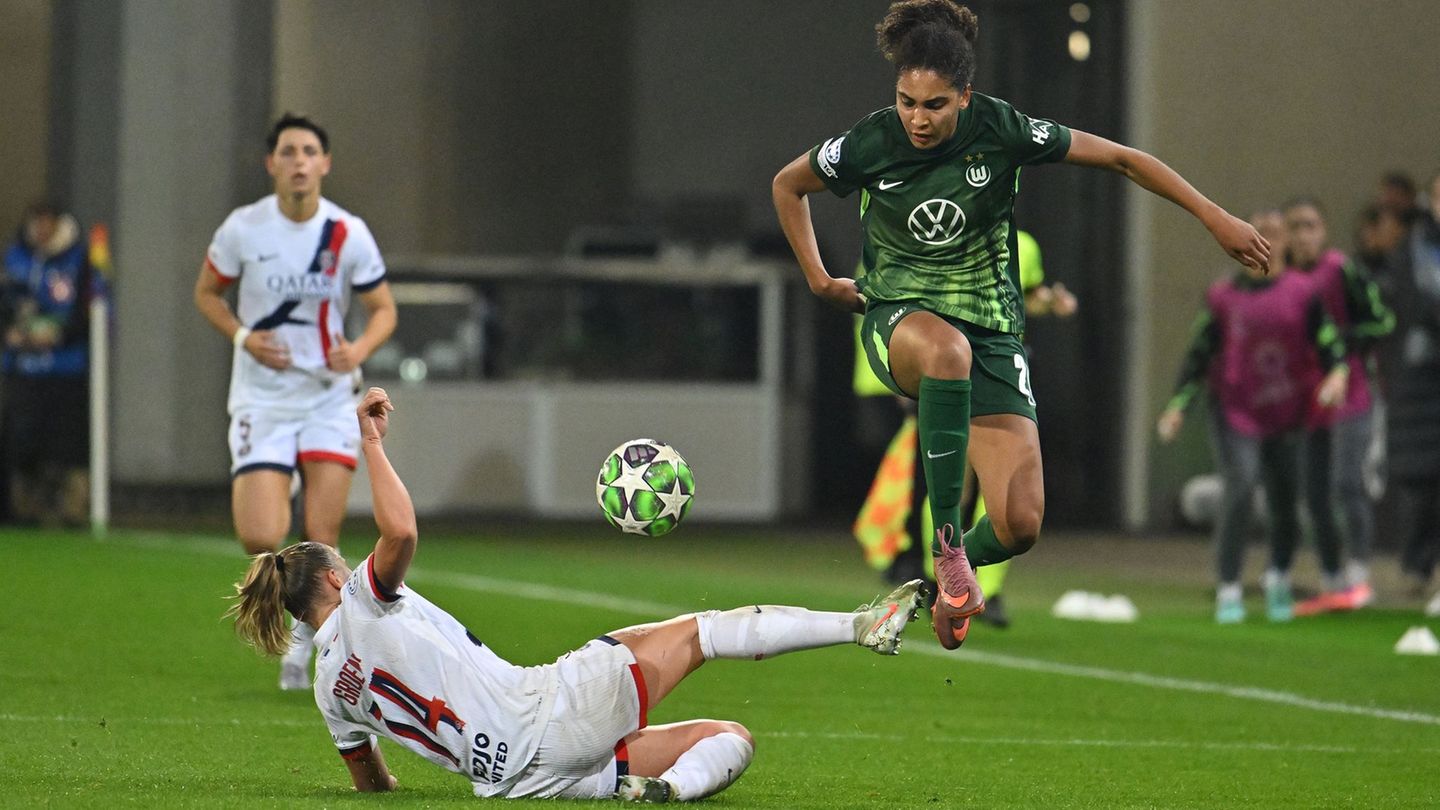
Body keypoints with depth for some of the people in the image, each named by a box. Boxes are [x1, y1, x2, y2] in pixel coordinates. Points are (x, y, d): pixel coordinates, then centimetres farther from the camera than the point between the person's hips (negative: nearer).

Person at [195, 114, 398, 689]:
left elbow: (383, 309, 5)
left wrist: (359, 349, -17)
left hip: (330, 398, 1)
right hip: (261, 399, -1)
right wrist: (244, 337, -10)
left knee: (321, 541, -5)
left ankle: (305, 640, 19)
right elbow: (206, 292, 9)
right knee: (260, 539, -14)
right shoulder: (243, 229, -6)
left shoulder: (348, 235, -6)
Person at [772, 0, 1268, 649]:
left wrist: (1216, 219, -5)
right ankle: (946, 545, -36)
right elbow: (786, 186, 10)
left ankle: (949, 579, 25)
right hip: (899, 319, -1)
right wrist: (817, 279, 5)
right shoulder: (869, 144, -11)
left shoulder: (1000, 130, -13)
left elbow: (1120, 159, -5)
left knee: (1020, 525, -12)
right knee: (948, 348, -43)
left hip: (991, 327, 1)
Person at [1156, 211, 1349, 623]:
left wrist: (1338, 371, -28)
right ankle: (1228, 590, -10)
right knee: (1239, 487, -18)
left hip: (1289, 415, 1)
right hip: (1236, 410, -1)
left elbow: (1327, 337, -7)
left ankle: (1279, 580, 32)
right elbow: (1199, 353, 5)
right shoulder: (1224, 297, 2)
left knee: (1287, 500, 5)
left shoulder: (1302, 292, 1)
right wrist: (1178, 405, -2)